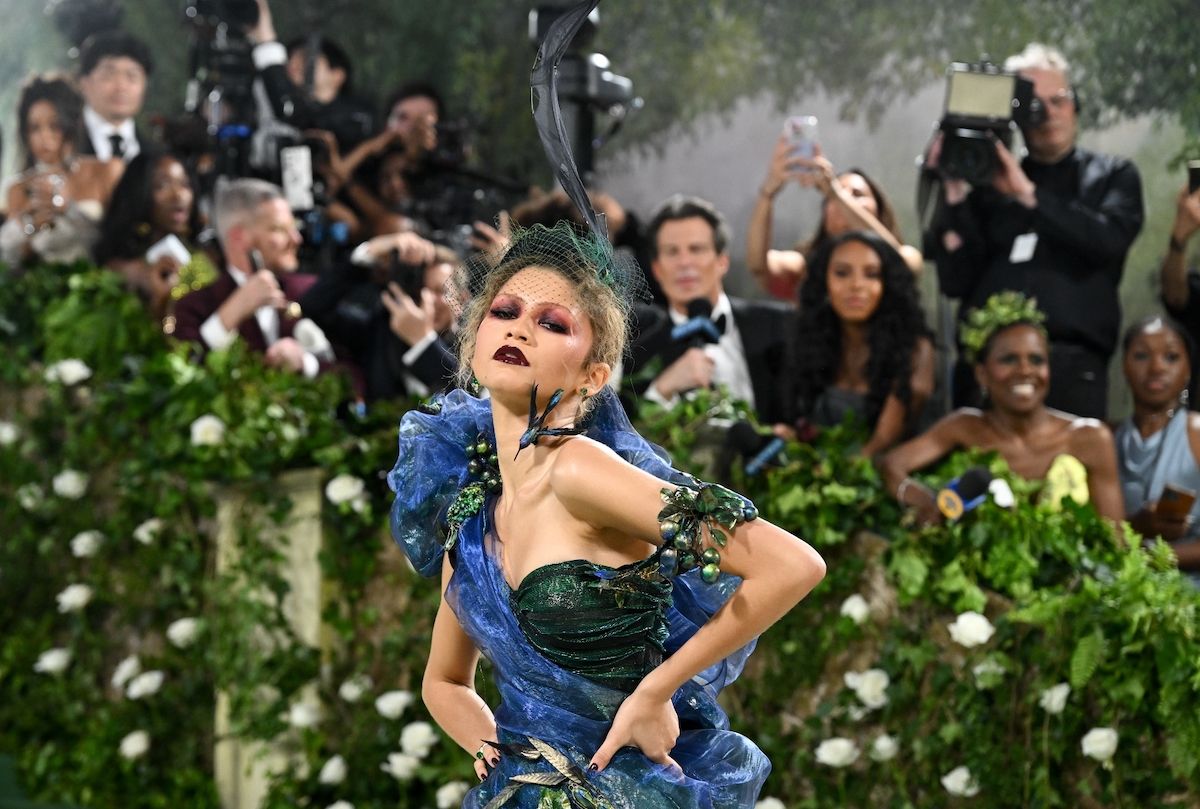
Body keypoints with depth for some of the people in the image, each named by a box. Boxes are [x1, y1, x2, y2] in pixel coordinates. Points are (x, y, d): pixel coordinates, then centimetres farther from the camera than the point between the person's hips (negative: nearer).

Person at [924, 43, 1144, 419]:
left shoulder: (1113, 176, 15)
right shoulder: (990, 182, 13)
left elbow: (1109, 240, -7)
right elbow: (956, 281, 6)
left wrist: (1028, 194, -8)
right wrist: (954, 196, -3)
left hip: (1071, 363, -1)